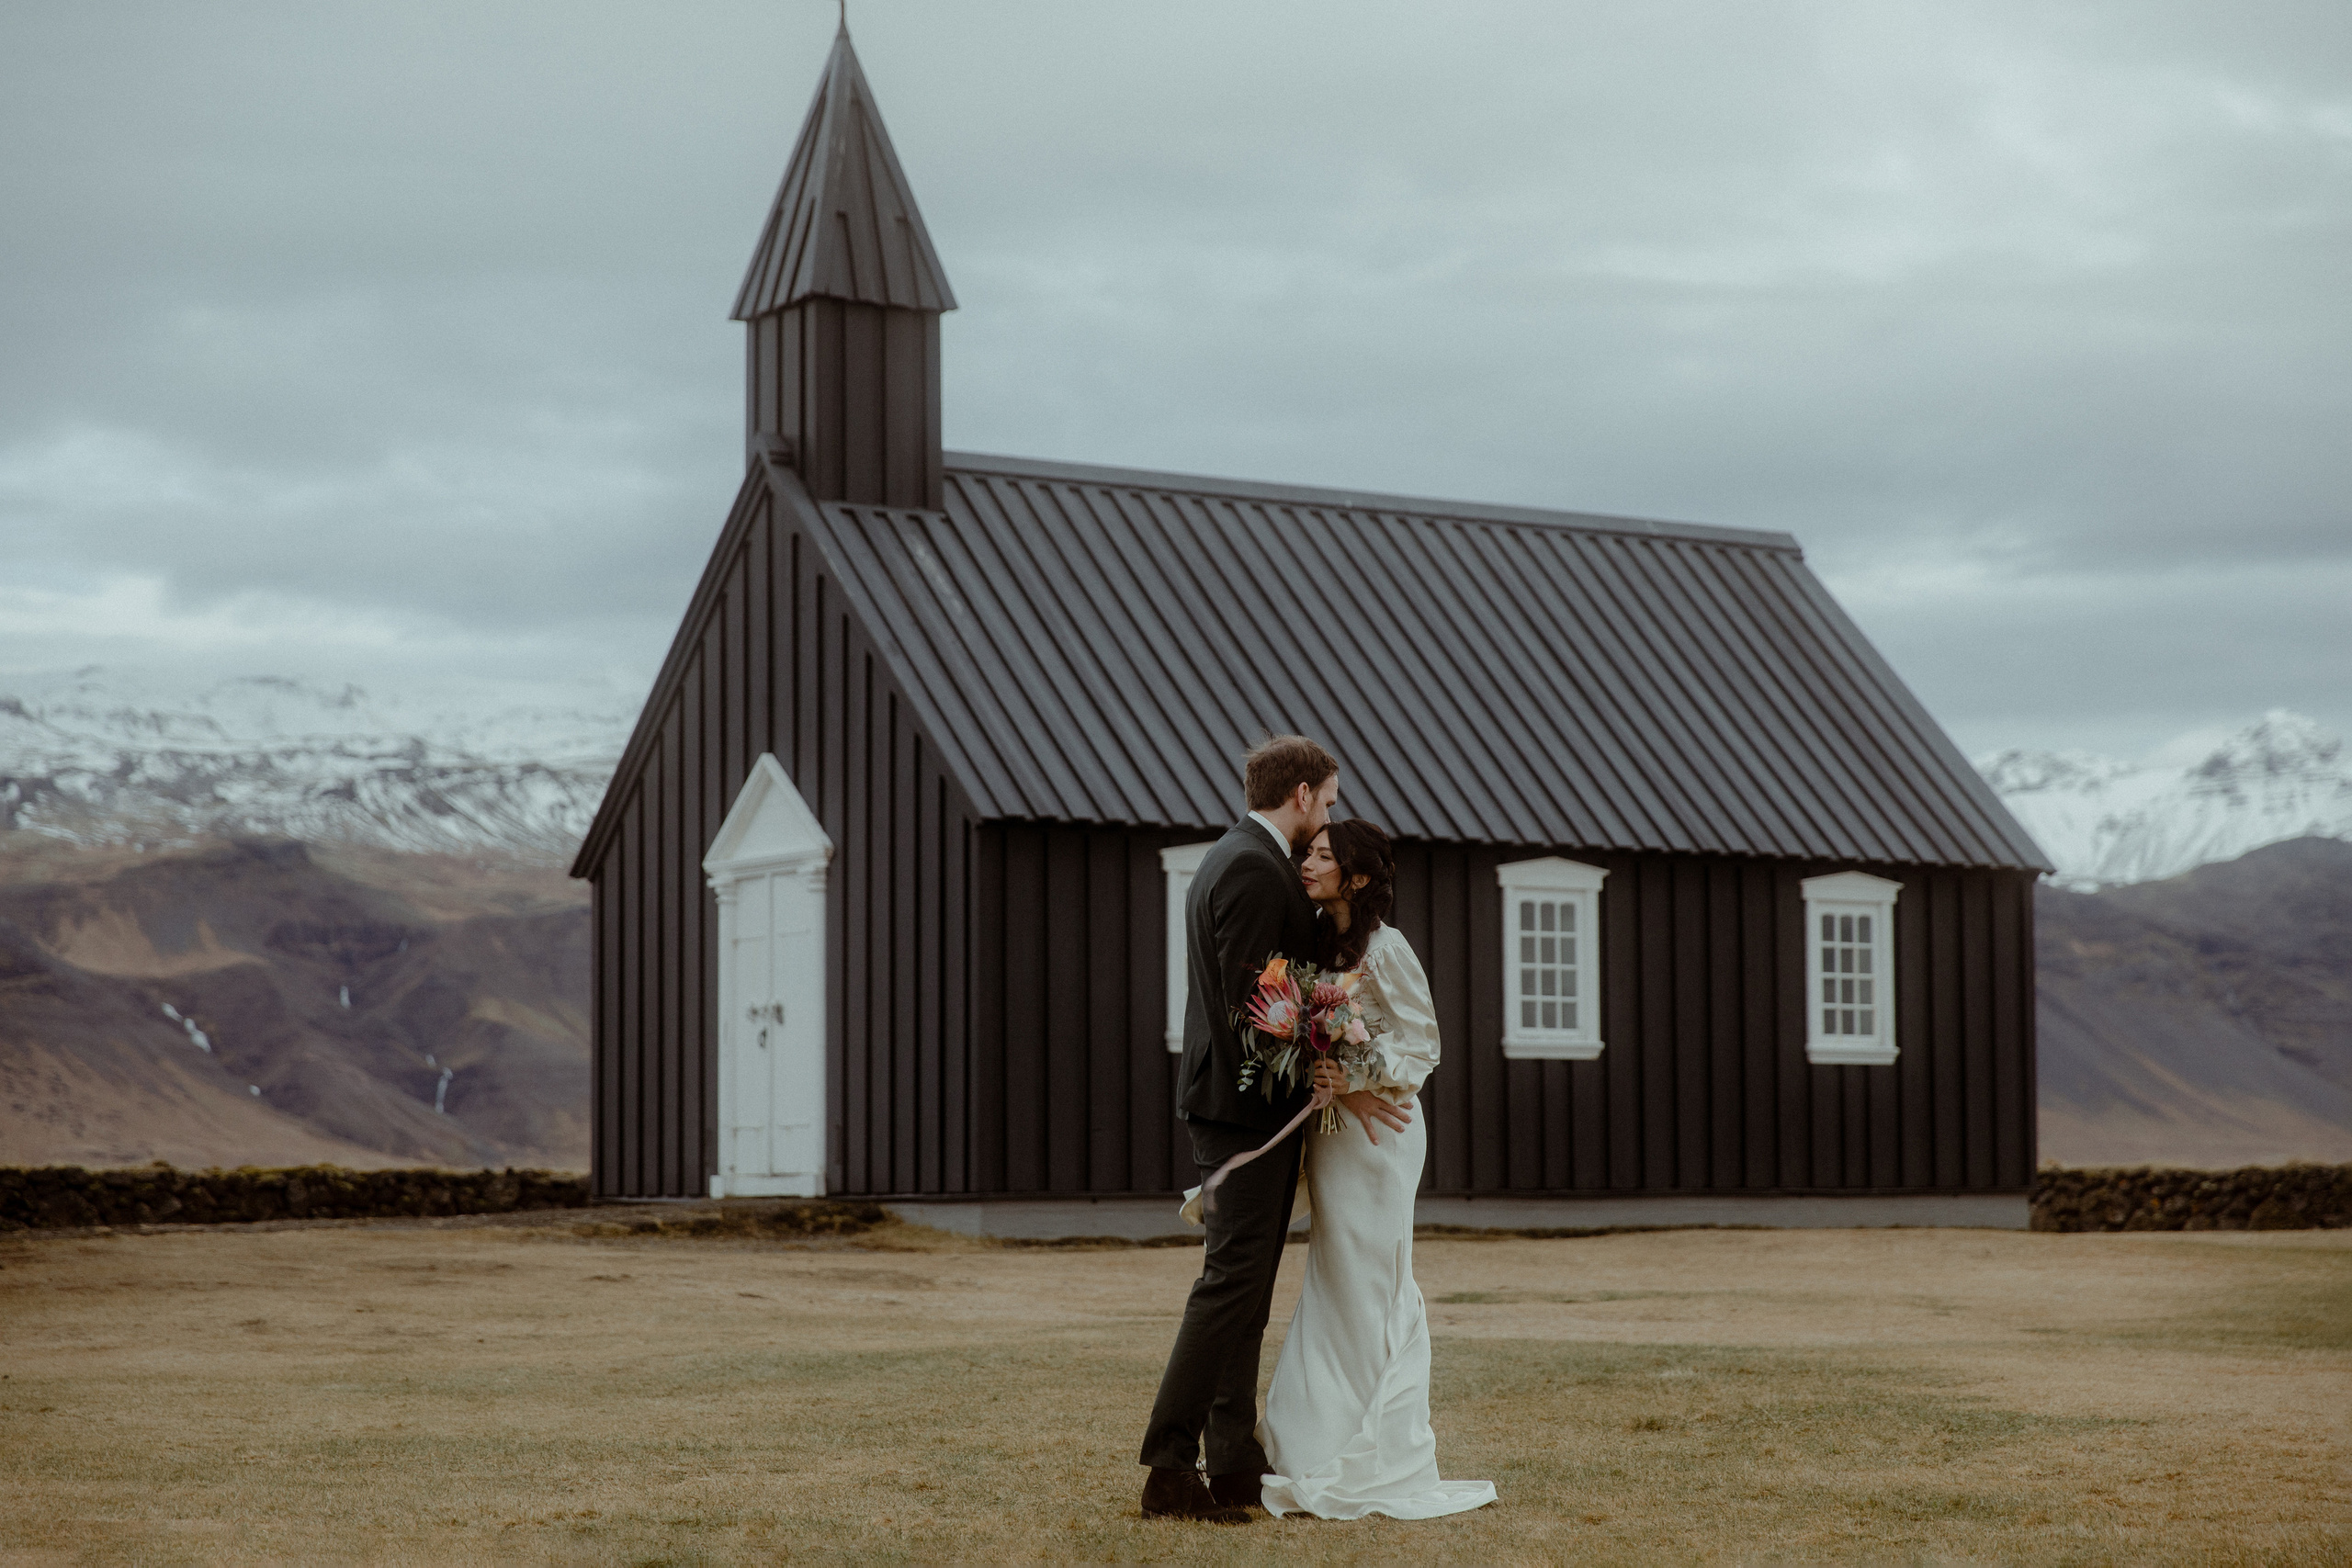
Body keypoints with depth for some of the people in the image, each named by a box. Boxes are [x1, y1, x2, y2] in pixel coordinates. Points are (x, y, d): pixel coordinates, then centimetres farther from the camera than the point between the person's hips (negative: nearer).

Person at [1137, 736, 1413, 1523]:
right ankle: (1169, 1471, -13)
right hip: (1249, 1103, -11)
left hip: (1234, 1097, 11)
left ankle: (1236, 1465, 16)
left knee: (1245, 1283, 12)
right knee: (1233, 1280, -11)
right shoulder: (1255, 871, -16)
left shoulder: (1231, 860, 17)